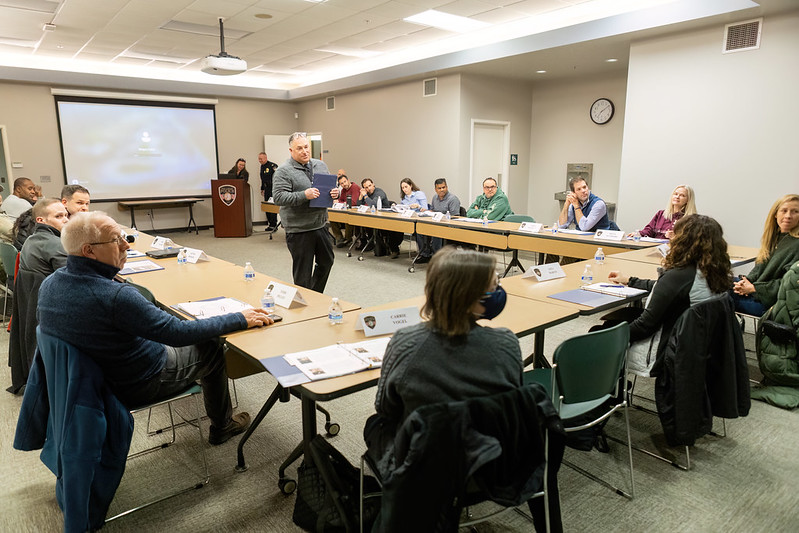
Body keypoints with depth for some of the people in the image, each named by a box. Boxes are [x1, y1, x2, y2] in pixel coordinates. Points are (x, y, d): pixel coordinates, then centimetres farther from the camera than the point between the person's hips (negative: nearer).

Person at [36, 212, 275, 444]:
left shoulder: (48, 284, -10)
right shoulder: (116, 296, -37)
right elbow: (179, 333, -31)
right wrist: (240, 319, -23)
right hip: (134, 388, -8)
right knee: (212, 348, 11)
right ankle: (222, 426, 31)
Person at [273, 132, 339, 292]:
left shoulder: (320, 166, 10)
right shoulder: (284, 171, -10)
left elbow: (330, 187, 19)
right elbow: (278, 197, -18)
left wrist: (335, 193, -5)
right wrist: (304, 195, -28)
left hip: (321, 225, 7)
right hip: (299, 230, -7)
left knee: (327, 261, 18)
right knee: (303, 271, 3)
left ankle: (316, 295, 37)